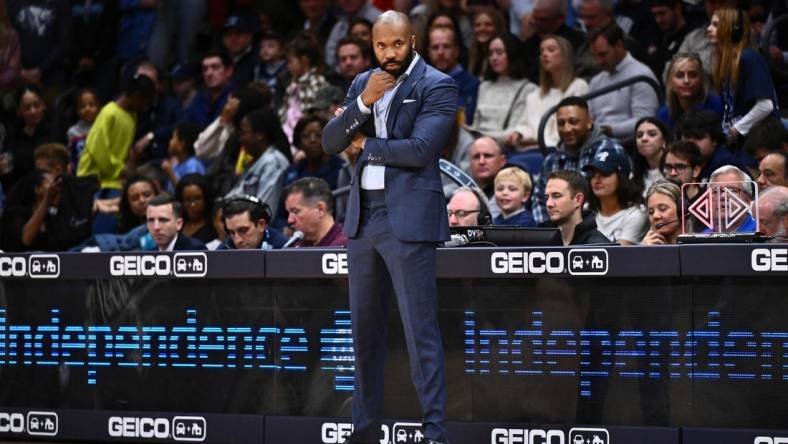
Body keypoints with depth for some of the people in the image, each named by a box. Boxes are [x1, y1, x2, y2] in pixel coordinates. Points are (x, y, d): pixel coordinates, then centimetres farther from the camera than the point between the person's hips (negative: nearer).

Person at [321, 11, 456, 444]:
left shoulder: (437, 86, -5)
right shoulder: (363, 83, 14)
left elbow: (420, 149, -17)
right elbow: (330, 142, 7)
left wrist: (366, 144, -3)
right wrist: (363, 104, -9)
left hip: (408, 219, -7)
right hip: (362, 215, 7)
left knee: (420, 329, -9)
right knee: (364, 328, 12)